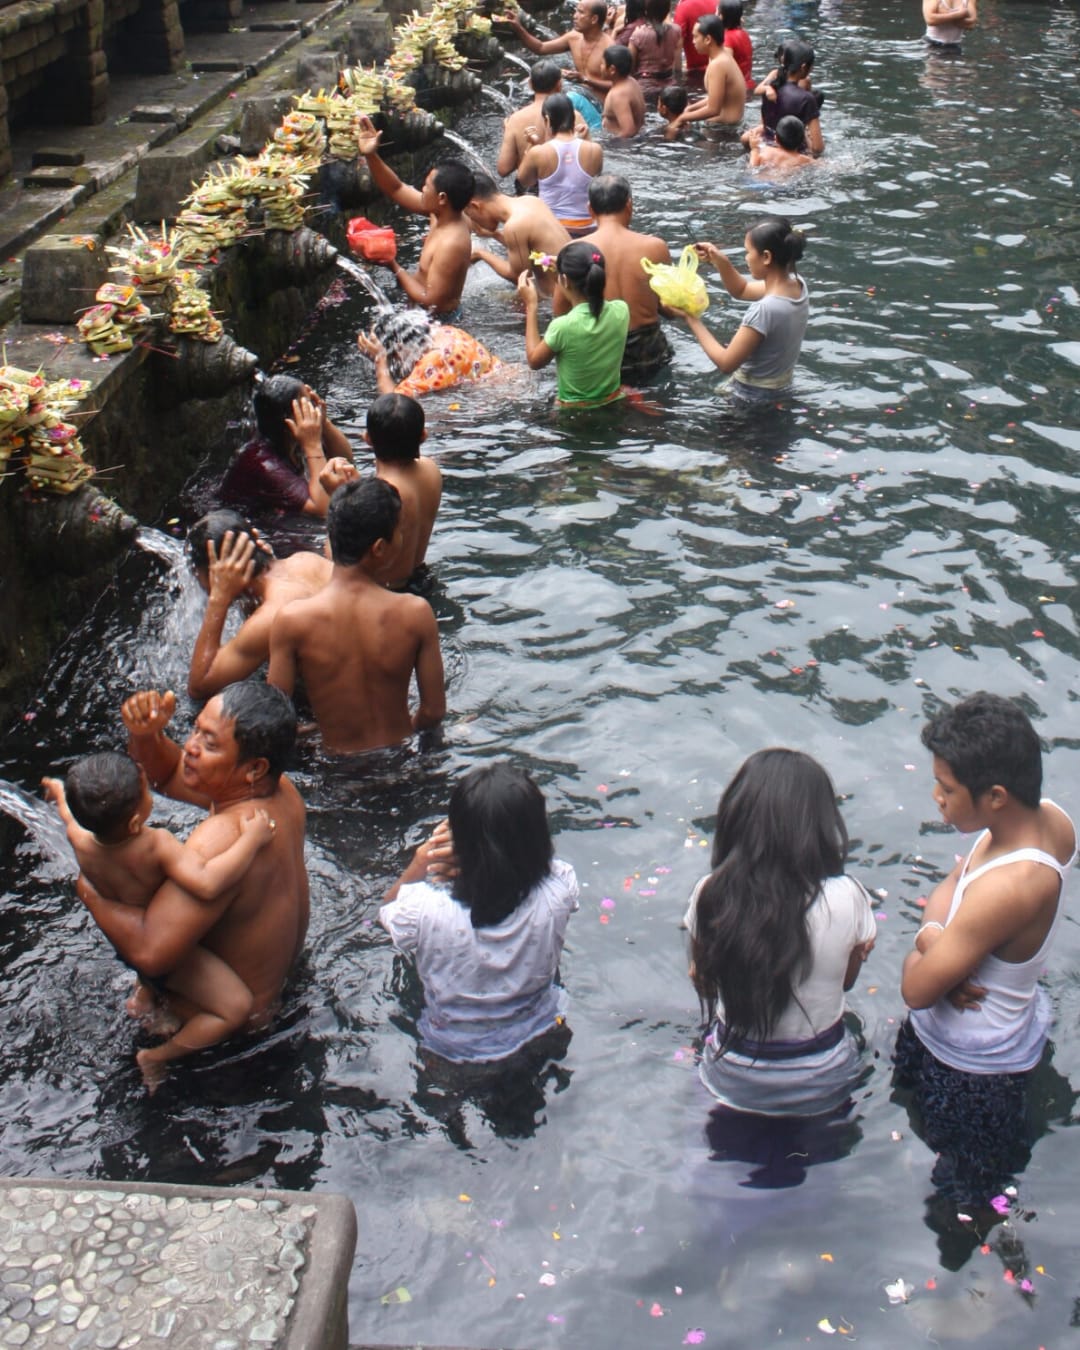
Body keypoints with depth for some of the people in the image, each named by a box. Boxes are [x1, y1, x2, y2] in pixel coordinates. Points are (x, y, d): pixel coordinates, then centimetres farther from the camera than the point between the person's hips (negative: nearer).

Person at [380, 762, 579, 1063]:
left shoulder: (425, 911, -38)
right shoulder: (559, 889, -35)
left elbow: (387, 908, -11)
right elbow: (539, 854, -8)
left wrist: (420, 863, -26)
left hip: (452, 1048, 0)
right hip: (538, 1038, 1)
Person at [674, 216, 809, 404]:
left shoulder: (765, 310, -31)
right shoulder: (797, 284, -7)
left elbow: (726, 363, -22)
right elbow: (741, 290, 11)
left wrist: (691, 319, -15)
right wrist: (722, 262, -6)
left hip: (754, 398, -8)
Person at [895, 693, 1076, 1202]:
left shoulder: (1007, 888, -41)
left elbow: (916, 989, -30)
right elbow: (947, 889, -2)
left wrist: (925, 946, -10)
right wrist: (935, 938, -21)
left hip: (973, 1068, -8)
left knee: (966, 1190, 16)